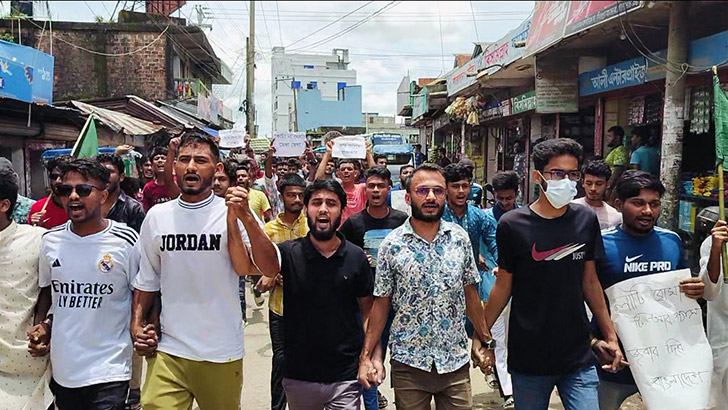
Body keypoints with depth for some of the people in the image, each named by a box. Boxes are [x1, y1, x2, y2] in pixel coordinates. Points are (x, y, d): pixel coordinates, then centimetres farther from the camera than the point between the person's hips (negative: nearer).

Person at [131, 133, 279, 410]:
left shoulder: (234, 213, -6)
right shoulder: (156, 216, 3)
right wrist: (136, 325, 2)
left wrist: (247, 218, -26)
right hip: (167, 352, 2)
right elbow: (147, 279, 13)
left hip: (222, 354, -1)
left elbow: (270, 269, -17)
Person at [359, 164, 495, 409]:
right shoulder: (391, 244, -6)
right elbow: (381, 303, -1)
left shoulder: (460, 238, 0)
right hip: (408, 363, -1)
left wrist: (485, 341, 9)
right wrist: (366, 355, -4)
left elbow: (470, 294, 8)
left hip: (455, 360, 2)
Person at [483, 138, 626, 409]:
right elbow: (503, 286, -1)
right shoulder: (512, 225, -9)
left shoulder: (586, 220, 1)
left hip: (578, 358, 2)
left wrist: (610, 336, 9)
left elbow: (590, 282, 9)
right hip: (528, 359, -2)